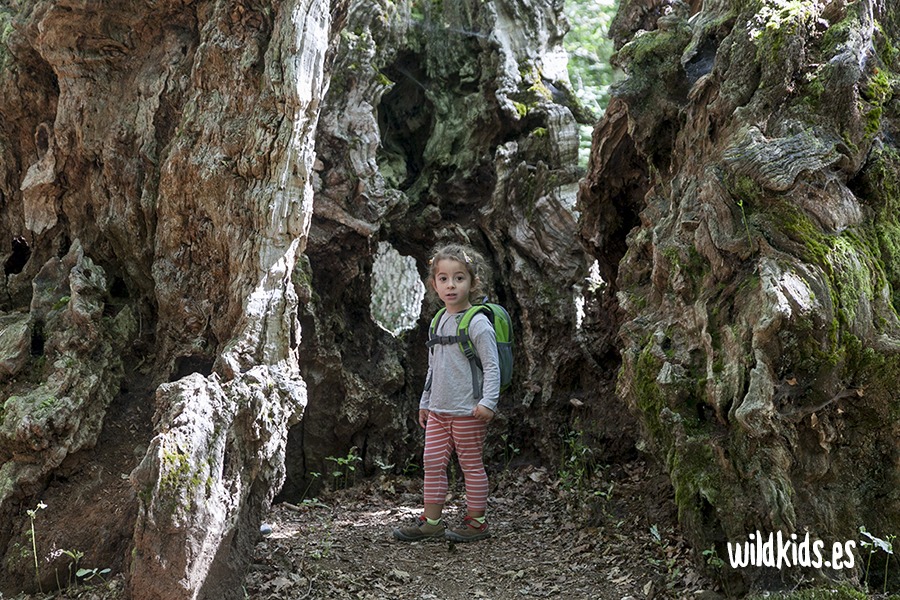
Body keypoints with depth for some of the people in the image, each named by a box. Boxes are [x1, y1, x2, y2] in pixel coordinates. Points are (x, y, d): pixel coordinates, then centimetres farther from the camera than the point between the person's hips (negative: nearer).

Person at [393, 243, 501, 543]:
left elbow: (492, 366, -14)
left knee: (471, 465, 3)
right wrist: (425, 402, 22)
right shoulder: (439, 322, 11)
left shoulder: (477, 322, -12)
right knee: (433, 462, 8)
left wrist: (488, 401, -23)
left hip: (467, 411, -7)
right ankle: (431, 521, 17)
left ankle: (476, 521, 15)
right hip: (438, 410, 7)